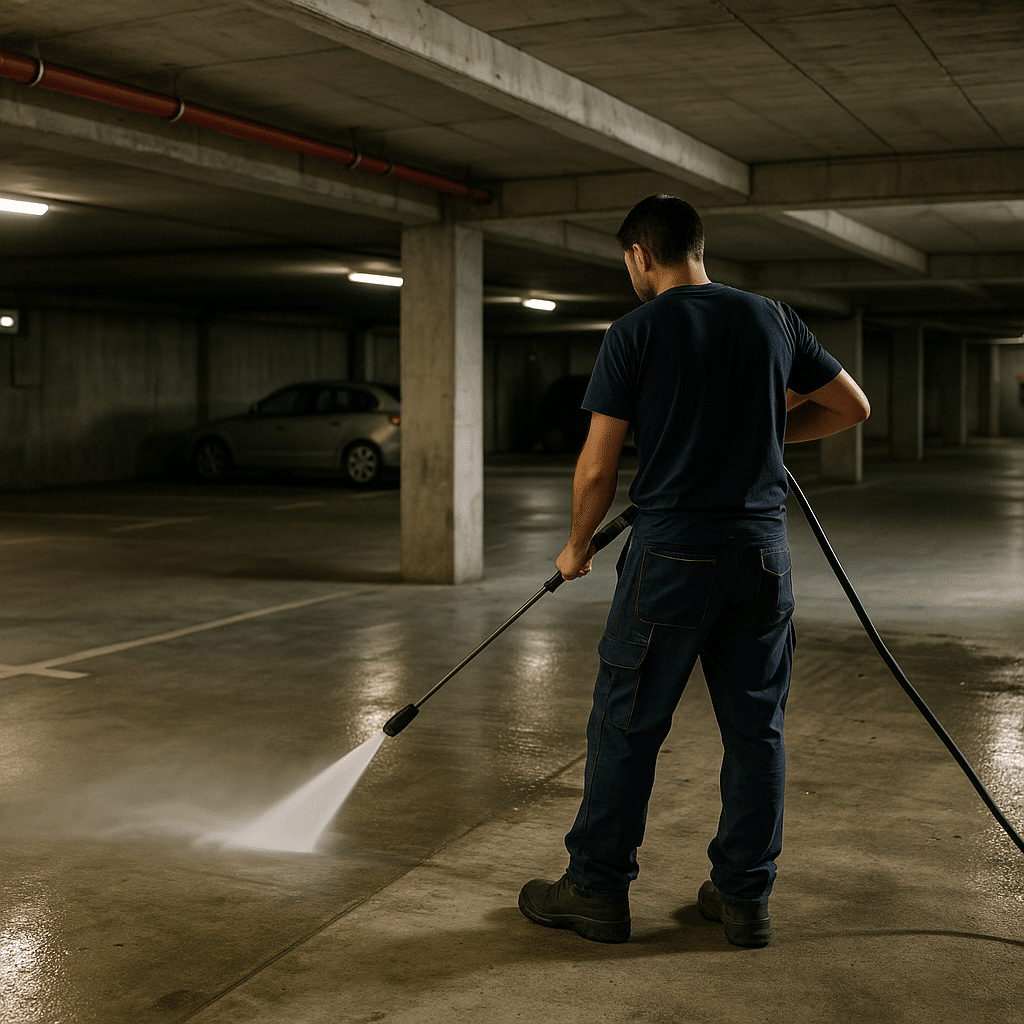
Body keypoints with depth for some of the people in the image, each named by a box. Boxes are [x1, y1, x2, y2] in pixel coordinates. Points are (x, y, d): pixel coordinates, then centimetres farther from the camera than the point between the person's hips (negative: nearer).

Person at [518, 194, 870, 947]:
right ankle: (745, 897, 20)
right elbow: (852, 406, 17)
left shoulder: (637, 332, -5)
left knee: (626, 727, 6)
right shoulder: (773, 319, 7)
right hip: (764, 552, 5)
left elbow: (598, 469, -5)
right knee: (756, 729, 12)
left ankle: (598, 890, 16)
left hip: (674, 553, -4)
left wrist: (578, 549, 10)